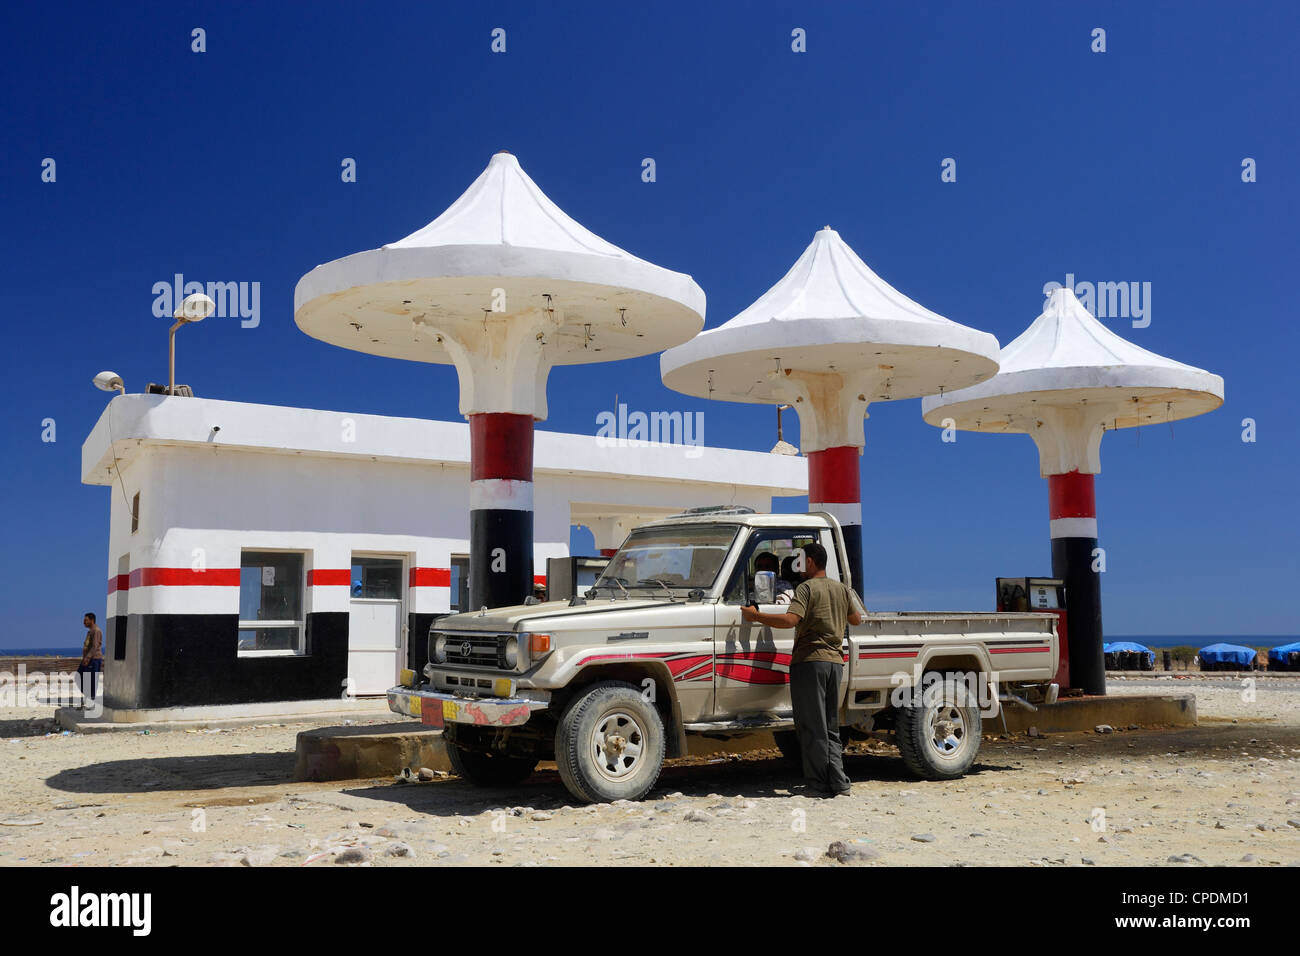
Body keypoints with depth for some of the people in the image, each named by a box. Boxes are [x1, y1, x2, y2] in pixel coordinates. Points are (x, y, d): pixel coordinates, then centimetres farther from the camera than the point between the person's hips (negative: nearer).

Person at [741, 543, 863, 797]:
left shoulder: (806, 588, -8)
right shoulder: (841, 589, 14)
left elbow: (791, 620, -23)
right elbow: (857, 619, 27)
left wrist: (755, 616, -15)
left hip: (809, 661, -7)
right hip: (835, 661, 7)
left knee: (812, 728, -2)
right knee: (831, 728, 15)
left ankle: (819, 786, -1)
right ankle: (838, 783, 11)